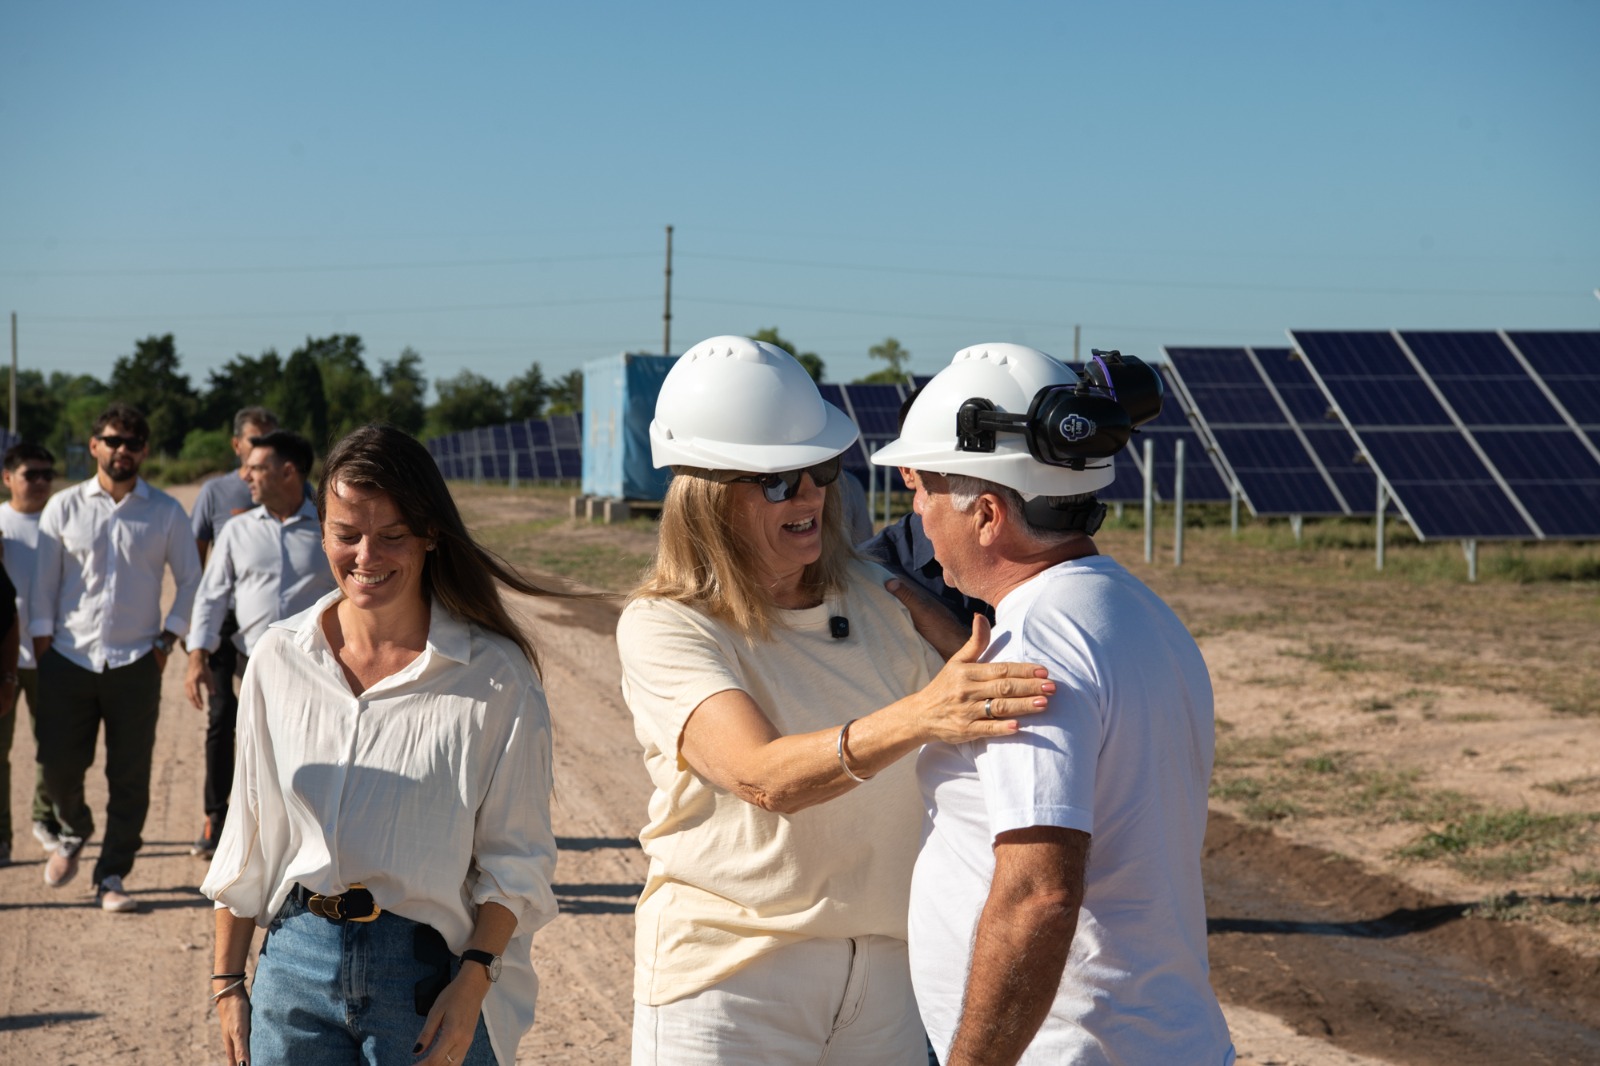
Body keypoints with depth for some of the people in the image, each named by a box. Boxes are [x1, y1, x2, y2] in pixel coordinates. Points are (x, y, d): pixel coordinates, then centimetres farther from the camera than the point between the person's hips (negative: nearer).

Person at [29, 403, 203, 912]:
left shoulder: (165, 513, 3)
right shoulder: (64, 507, 3)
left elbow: (190, 580, 10)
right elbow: (43, 582, 6)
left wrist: (167, 639, 2)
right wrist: (41, 647, 0)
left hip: (136, 664, 0)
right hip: (69, 660, 0)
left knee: (129, 776, 1)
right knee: (58, 764, 2)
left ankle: (111, 876, 12)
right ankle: (74, 831, 34)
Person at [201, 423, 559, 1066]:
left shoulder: (496, 677, -6)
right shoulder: (279, 658, 4)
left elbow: (517, 857, -4)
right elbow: (247, 840, 11)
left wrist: (472, 984, -14)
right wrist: (227, 981, 10)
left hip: (429, 975, -3)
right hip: (296, 964, 3)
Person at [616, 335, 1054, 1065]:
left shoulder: (880, 601, 8)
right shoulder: (663, 628, -11)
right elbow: (764, 778, -27)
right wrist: (914, 718, -42)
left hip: (882, 971, 5)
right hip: (728, 976, -5)